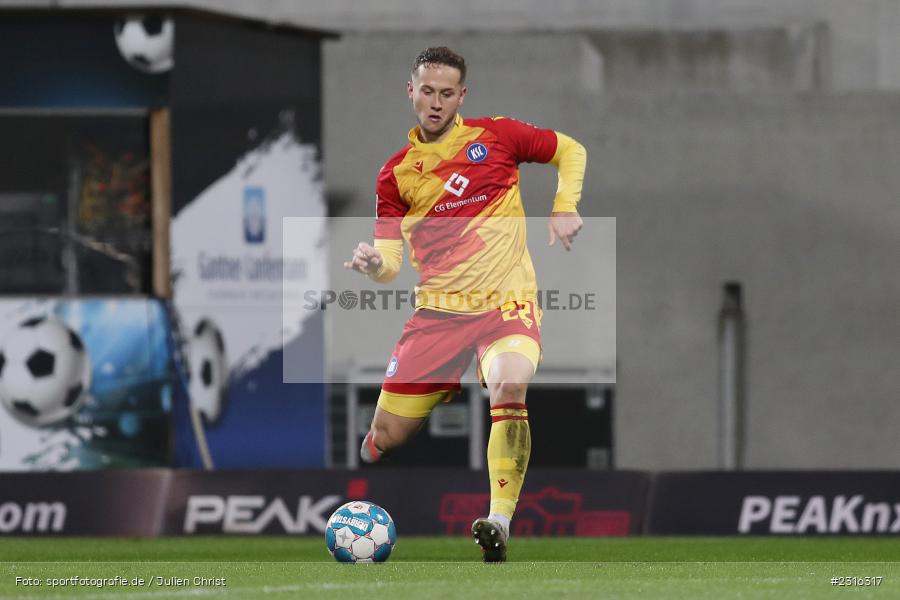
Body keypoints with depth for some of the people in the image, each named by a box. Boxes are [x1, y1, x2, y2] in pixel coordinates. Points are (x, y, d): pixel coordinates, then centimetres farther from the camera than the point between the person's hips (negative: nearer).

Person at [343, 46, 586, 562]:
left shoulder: (496, 136, 1)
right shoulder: (395, 173, 6)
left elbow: (570, 151, 15)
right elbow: (390, 262, 5)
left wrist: (565, 208, 0)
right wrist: (374, 264, -18)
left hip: (506, 301, -2)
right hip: (438, 309, 2)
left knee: (510, 386, -34)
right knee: (386, 437, -2)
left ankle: (500, 523, -30)